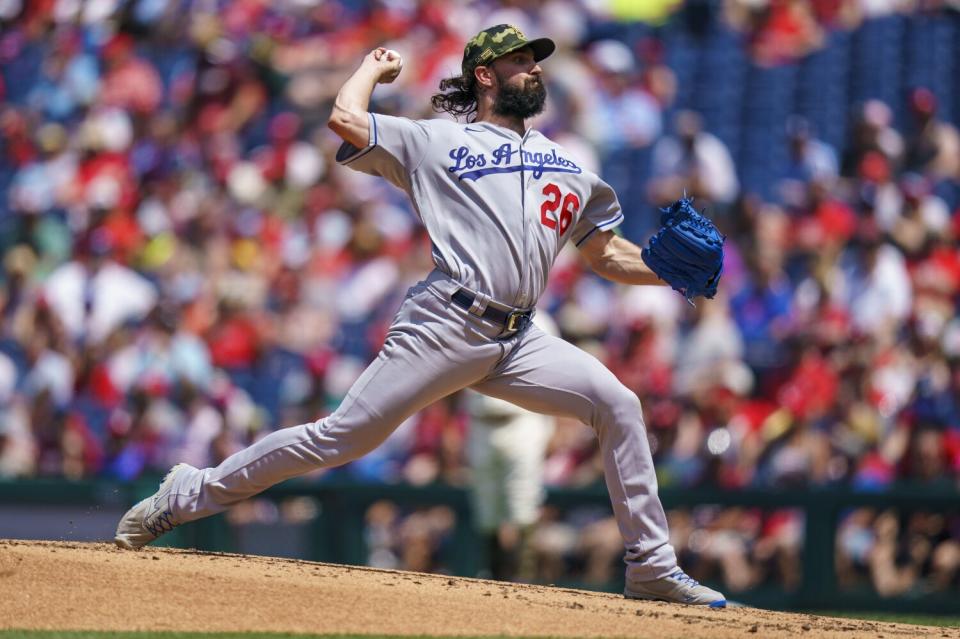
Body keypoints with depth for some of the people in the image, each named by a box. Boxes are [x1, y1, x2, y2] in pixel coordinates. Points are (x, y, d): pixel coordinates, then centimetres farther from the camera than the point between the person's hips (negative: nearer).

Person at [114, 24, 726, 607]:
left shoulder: (568, 166, 23)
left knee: (618, 405, -11)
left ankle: (651, 566, -5)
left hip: (517, 341, 5)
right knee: (343, 437, -10)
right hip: (446, 326, -5)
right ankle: (194, 492, 2)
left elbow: (610, 255, 22)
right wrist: (376, 66, 17)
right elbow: (345, 118, -3)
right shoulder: (435, 141, 9)